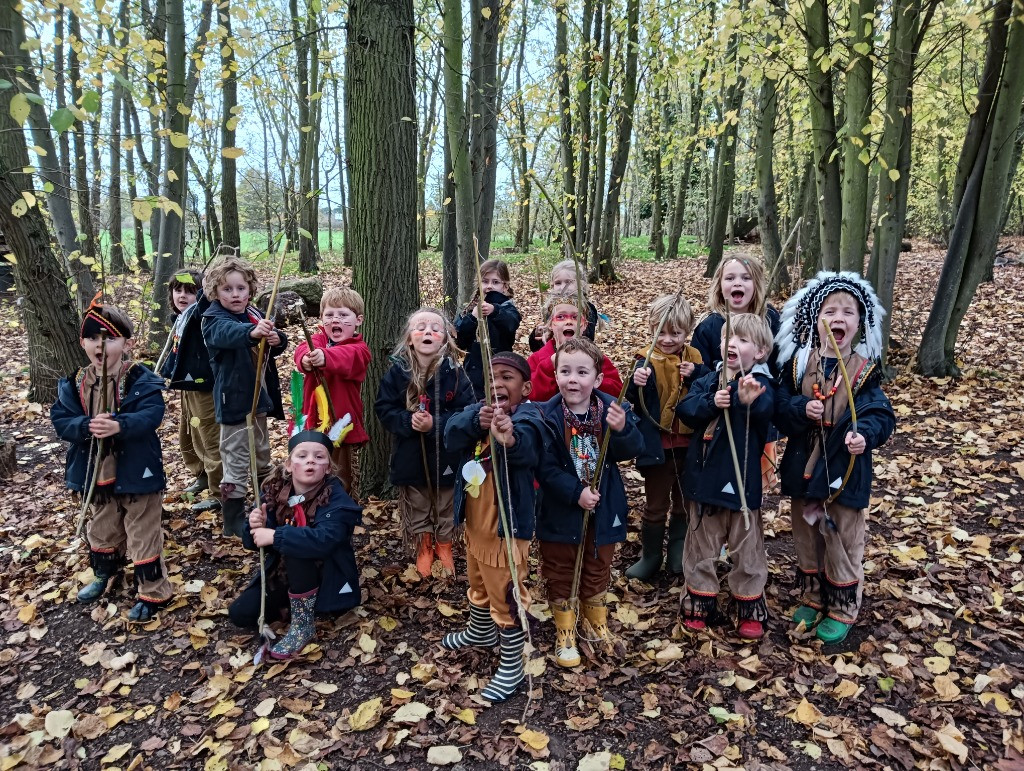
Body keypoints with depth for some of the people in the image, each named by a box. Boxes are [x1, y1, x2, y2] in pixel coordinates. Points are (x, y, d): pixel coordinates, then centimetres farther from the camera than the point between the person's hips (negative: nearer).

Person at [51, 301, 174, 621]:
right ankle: (104, 574, 50)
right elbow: (61, 420, -7)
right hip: (95, 473, 5)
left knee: (143, 534, 6)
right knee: (102, 530, 25)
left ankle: (153, 592, 20)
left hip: (136, 472, -5)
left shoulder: (141, 380, -15)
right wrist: (86, 426, -28)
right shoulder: (74, 384, -1)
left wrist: (119, 425, -44)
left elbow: (151, 416, -26)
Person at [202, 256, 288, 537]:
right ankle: (233, 522, 11)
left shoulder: (256, 315, 6)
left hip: (259, 397, 8)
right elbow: (228, 333, -38)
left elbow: (276, 344, 7)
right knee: (236, 464, -2)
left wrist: (278, 339, -18)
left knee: (262, 458, 22)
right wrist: (252, 332, -60)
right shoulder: (214, 319, -14)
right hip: (234, 400, -7)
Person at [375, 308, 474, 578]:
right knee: (416, 507, 17)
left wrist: (436, 424, -26)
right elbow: (383, 408, -6)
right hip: (410, 455, 1)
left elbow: (467, 412, -14)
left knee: (445, 506, 18)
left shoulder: (454, 372, -12)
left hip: (446, 454, -1)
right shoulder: (397, 371, -8)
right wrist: (408, 421, -23)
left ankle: (444, 547, 40)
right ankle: (423, 549, 37)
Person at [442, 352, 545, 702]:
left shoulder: (527, 417, -21)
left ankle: (512, 666, 26)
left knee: (507, 597, 7)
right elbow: (451, 435, -20)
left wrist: (510, 438, -68)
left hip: (507, 526, -7)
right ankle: (480, 632, 55)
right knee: (478, 585, 29)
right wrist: (477, 421, -41)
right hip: (474, 523, 8)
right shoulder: (478, 410, -2)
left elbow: (526, 444, -44)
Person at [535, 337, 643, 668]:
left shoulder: (612, 410, -11)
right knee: (560, 575, 14)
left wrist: (622, 429, -37)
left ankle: (597, 622, 46)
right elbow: (545, 468, -19)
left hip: (603, 510, 2)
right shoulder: (548, 416, -17)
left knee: (598, 570, 22)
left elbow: (631, 451, -19)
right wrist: (576, 493, -26)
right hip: (561, 512, -2)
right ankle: (565, 633, 35)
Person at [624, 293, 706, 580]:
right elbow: (635, 401, -20)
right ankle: (650, 556, 26)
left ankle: (678, 554, 35)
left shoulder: (695, 359, 0)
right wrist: (637, 383, -40)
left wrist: (695, 376, -22)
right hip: (658, 445, -3)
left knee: (684, 502, 18)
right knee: (656, 505, 11)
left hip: (690, 445, 3)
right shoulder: (648, 360, -10)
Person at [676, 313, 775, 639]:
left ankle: (750, 608, 30)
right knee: (701, 546, 16)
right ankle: (700, 604, 31)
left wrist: (747, 401, -52)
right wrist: (711, 403, -28)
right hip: (705, 479, 3)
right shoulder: (707, 381, 2)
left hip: (743, 482, -3)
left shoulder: (761, 385, -9)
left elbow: (765, 409, -31)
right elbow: (686, 409, -11)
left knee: (747, 549, 12)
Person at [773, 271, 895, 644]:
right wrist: (801, 409, -25)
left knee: (843, 544, 11)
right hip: (803, 467, 2)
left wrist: (865, 434, -33)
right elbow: (779, 408, -6)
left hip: (844, 471, -2)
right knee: (806, 539, 17)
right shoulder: (798, 363, -3)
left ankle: (842, 610, 30)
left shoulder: (865, 370, -6)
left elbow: (880, 415, -13)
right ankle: (812, 598, 38)